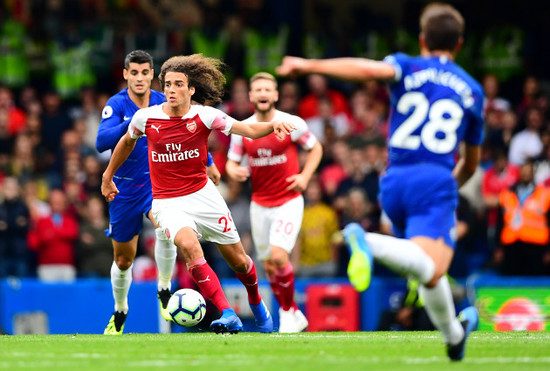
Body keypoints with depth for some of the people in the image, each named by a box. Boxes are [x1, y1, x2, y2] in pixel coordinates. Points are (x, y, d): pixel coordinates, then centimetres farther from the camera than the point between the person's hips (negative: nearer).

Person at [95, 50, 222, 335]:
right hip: (125, 187, 0)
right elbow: (101, 143, -29)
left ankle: (164, 291, -14)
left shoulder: (163, 103, -4)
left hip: (158, 180, 0)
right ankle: (119, 314, 35)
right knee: (123, 260, 10)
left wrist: (208, 162, 18)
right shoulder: (117, 104, -13)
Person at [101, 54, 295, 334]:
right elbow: (127, 142, 15)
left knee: (238, 261, 8)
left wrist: (272, 125, -35)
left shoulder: (204, 116, -9)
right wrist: (108, 176, 23)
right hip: (168, 203, -1)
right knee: (189, 245, -32)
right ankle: (228, 315, -35)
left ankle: (257, 304, 42)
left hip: (203, 195, 1)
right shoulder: (146, 117, -7)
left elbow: (249, 130, -15)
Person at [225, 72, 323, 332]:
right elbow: (232, 162, 9)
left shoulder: (292, 124, -8)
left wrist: (305, 176, -8)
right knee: (269, 265, 6)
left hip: (289, 201, -4)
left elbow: (315, 148, 6)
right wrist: (234, 171, -15)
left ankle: (288, 311, 1)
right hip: (259, 204, 4)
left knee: (278, 256, -20)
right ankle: (294, 316, 23)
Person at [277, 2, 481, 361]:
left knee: (428, 267, 22)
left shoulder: (408, 67, 11)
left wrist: (309, 65, -18)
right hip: (437, 183, -3)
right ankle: (372, 245, -49)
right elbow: (471, 163, 27)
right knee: (430, 271, -24)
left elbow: (368, 69, -15)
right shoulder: (472, 90, 18)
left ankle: (454, 334, 36)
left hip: (394, 183, 3)